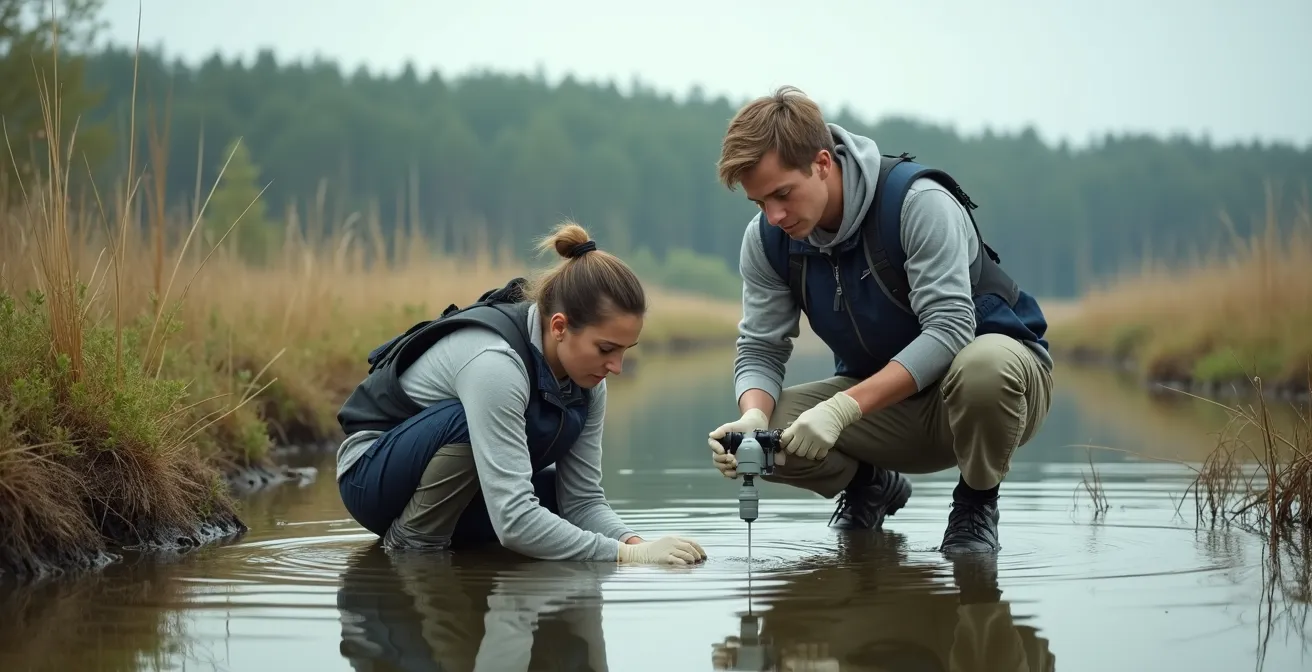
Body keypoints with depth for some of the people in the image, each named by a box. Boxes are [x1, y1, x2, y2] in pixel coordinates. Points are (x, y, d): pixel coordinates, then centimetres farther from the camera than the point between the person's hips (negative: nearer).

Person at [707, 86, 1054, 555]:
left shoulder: (918, 201, -25)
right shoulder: (765, 239, -8)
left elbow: (950, 328, -32)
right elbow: (759, 349, -5)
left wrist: (843, 408, -41)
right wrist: (753, 419, -29)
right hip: (884, 402, 5)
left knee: (982, 366, -42)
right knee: (766, 431, -20)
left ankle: (977, 503, -11)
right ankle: (868, 487, 11)